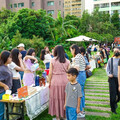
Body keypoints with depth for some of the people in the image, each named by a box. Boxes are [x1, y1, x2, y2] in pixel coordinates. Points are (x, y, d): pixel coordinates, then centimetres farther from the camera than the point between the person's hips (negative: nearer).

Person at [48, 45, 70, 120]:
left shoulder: (53, 60, -4)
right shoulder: (67, 61, 1)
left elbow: (50, 73, -3)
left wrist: (49, 82, 7)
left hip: (55, 81, -2)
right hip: (65, 81, 2)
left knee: (56, 98, 8)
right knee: (64, 98, 13)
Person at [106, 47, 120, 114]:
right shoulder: (110, 60, 7)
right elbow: (107, 68, 10)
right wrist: (109, 74, -7)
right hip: (112, 78, 0)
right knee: (113, 94, -3)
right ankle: (113, 109, 10)